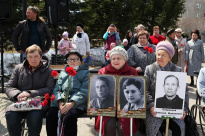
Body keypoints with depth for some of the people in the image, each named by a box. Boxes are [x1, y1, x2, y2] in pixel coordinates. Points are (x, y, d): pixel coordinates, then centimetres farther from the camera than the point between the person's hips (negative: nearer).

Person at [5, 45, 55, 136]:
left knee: (35, 116, -36)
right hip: (19, 101, 2)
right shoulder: (19, 68, 17)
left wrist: (30, 93, -13)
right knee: (10, 115, -31)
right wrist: (18, 95, -10)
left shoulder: (48, 71, 10)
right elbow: (9, 88, 13)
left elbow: (49, 89, -2)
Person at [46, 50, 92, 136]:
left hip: (78, 104, -3)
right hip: (61, 102, 4)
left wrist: (72, 103, -17)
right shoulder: (63, 73, 29)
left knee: (69, 117, -33)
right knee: (50, 115, -26)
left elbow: (84, 91, -1)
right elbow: (56, 89, 16)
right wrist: (60, 102, -7)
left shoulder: (85, 73, 16)